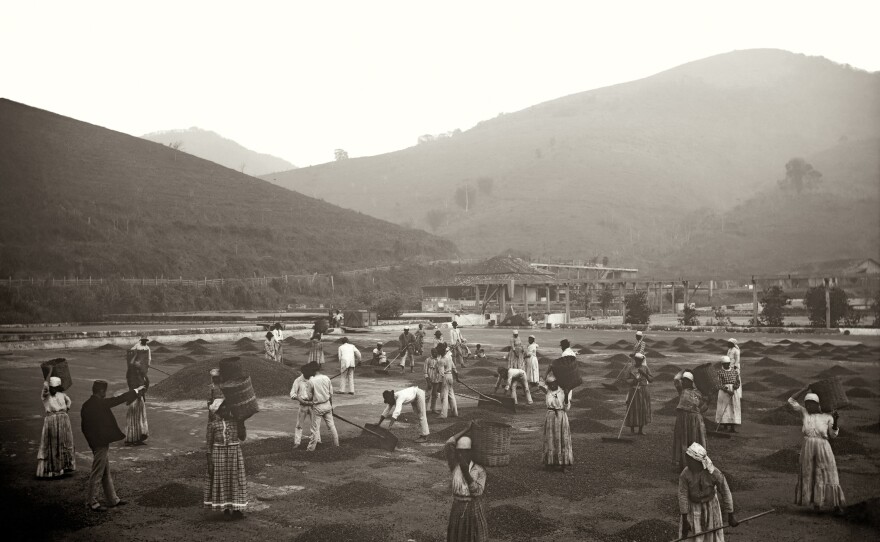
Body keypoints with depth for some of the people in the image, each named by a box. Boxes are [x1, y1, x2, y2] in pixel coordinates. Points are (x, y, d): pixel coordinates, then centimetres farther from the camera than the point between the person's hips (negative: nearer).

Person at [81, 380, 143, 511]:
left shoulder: (87, 405, 7)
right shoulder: (100, 403, -19)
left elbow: (83, 426, 12)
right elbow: (118, 399, -15)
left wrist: (91, 439, 18)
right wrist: (136, 391, -5)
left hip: (95, 443, 9)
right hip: (101, 444, -9)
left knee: (106, 472, 16)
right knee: (97, 474, 0)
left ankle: (112, 499, 25)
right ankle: (92, 502, 8)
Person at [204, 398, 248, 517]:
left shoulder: (235, 421, 2)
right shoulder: (213, 423, -3)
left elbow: (242, 437, 1)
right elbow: (209, 442, 0)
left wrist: (241, 424, -8)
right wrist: (209, 460, -3)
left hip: (234, 452, 1)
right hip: (218, 453, -1)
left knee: (235, 478, 5)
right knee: (220, 480, 5)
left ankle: (236, 508, 14)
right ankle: (224, 506, 19)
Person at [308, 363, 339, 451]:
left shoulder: (311, 381, -16)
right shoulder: (326, 378, -3)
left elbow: (310, 396, -8)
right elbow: (331, 394, 4)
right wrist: (331, 405, 16)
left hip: (317, 406, -4)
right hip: (327, 404, 4)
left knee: (315, 428, 2)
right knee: (331, 425, 16)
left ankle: (311, 448, 9)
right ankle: (336, 443, 24)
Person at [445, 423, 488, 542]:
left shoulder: (480, 471, -9)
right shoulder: (455, 467, -2)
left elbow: (477, 492, -21)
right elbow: (448, 445, -12)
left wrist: (466, 473, -30)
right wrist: (467, 429, -10)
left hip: (475, 511, -3)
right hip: (457, 511, 3)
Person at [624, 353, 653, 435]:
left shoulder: (645, 369, 5)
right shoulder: (630, 369, 2)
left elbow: (651, 379, -2)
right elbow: (627, 380, -5)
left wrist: (644, 374, -16)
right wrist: (634, 380, -24)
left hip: (643, 392, 2)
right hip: (633, 392, -2)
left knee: (643, 410, 3)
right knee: (633, 410, 0)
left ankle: (641, 430, 12)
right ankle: (632, 429, 14)